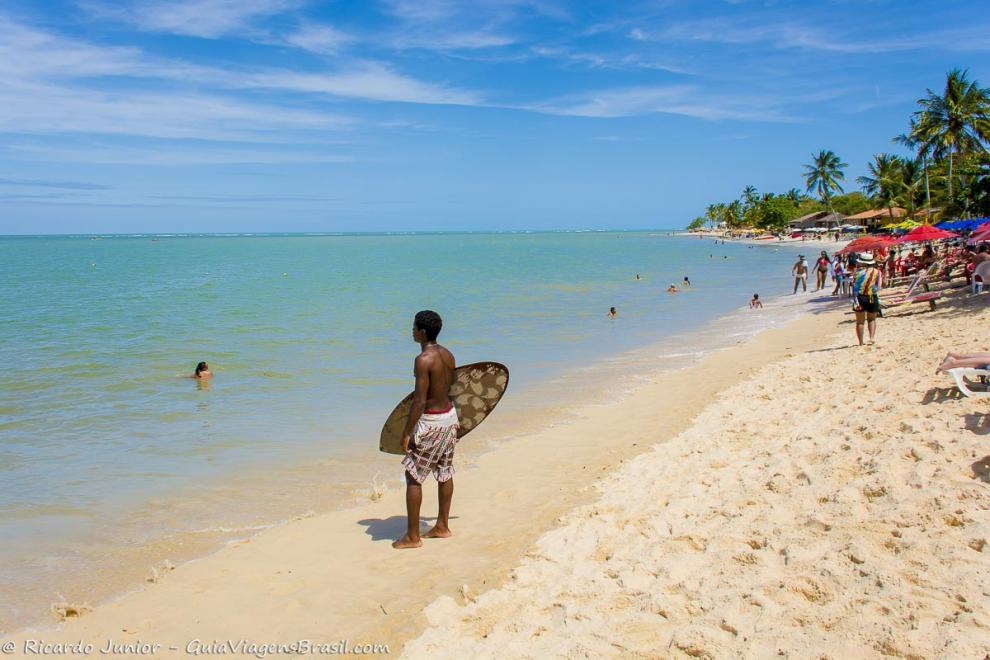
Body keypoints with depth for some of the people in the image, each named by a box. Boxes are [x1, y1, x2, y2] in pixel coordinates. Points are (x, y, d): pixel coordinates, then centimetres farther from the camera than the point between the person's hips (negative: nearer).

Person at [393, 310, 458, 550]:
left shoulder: (423, 360, -22)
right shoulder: (447, 355, 4)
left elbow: (420, 401, -24)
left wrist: (406, 432, -17)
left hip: (430, 421, -9)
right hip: (449, 415, 9)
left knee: (413, 476, 2)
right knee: (445, 473, 17)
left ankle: (412, 536, 9)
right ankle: (442, 526, 29)